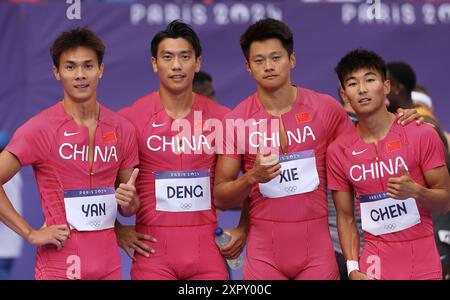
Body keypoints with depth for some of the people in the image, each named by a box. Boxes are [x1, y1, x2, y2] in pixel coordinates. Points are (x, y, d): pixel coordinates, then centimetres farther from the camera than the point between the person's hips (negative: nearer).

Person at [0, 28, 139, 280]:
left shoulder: (122, 129, 6)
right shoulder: (40, 128, -7)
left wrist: (129, 201, -8)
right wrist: (31, 233, -12)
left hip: (109, 265, 4)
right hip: (59, 266, -4)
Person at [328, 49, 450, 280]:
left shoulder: (422, 135, -7)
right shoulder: (338, 151, 0)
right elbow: (345, 217, 5)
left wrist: (415, 191, -22)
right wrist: (353, 268, -6)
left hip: (422, 263, -1)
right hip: (375, 264, 1)